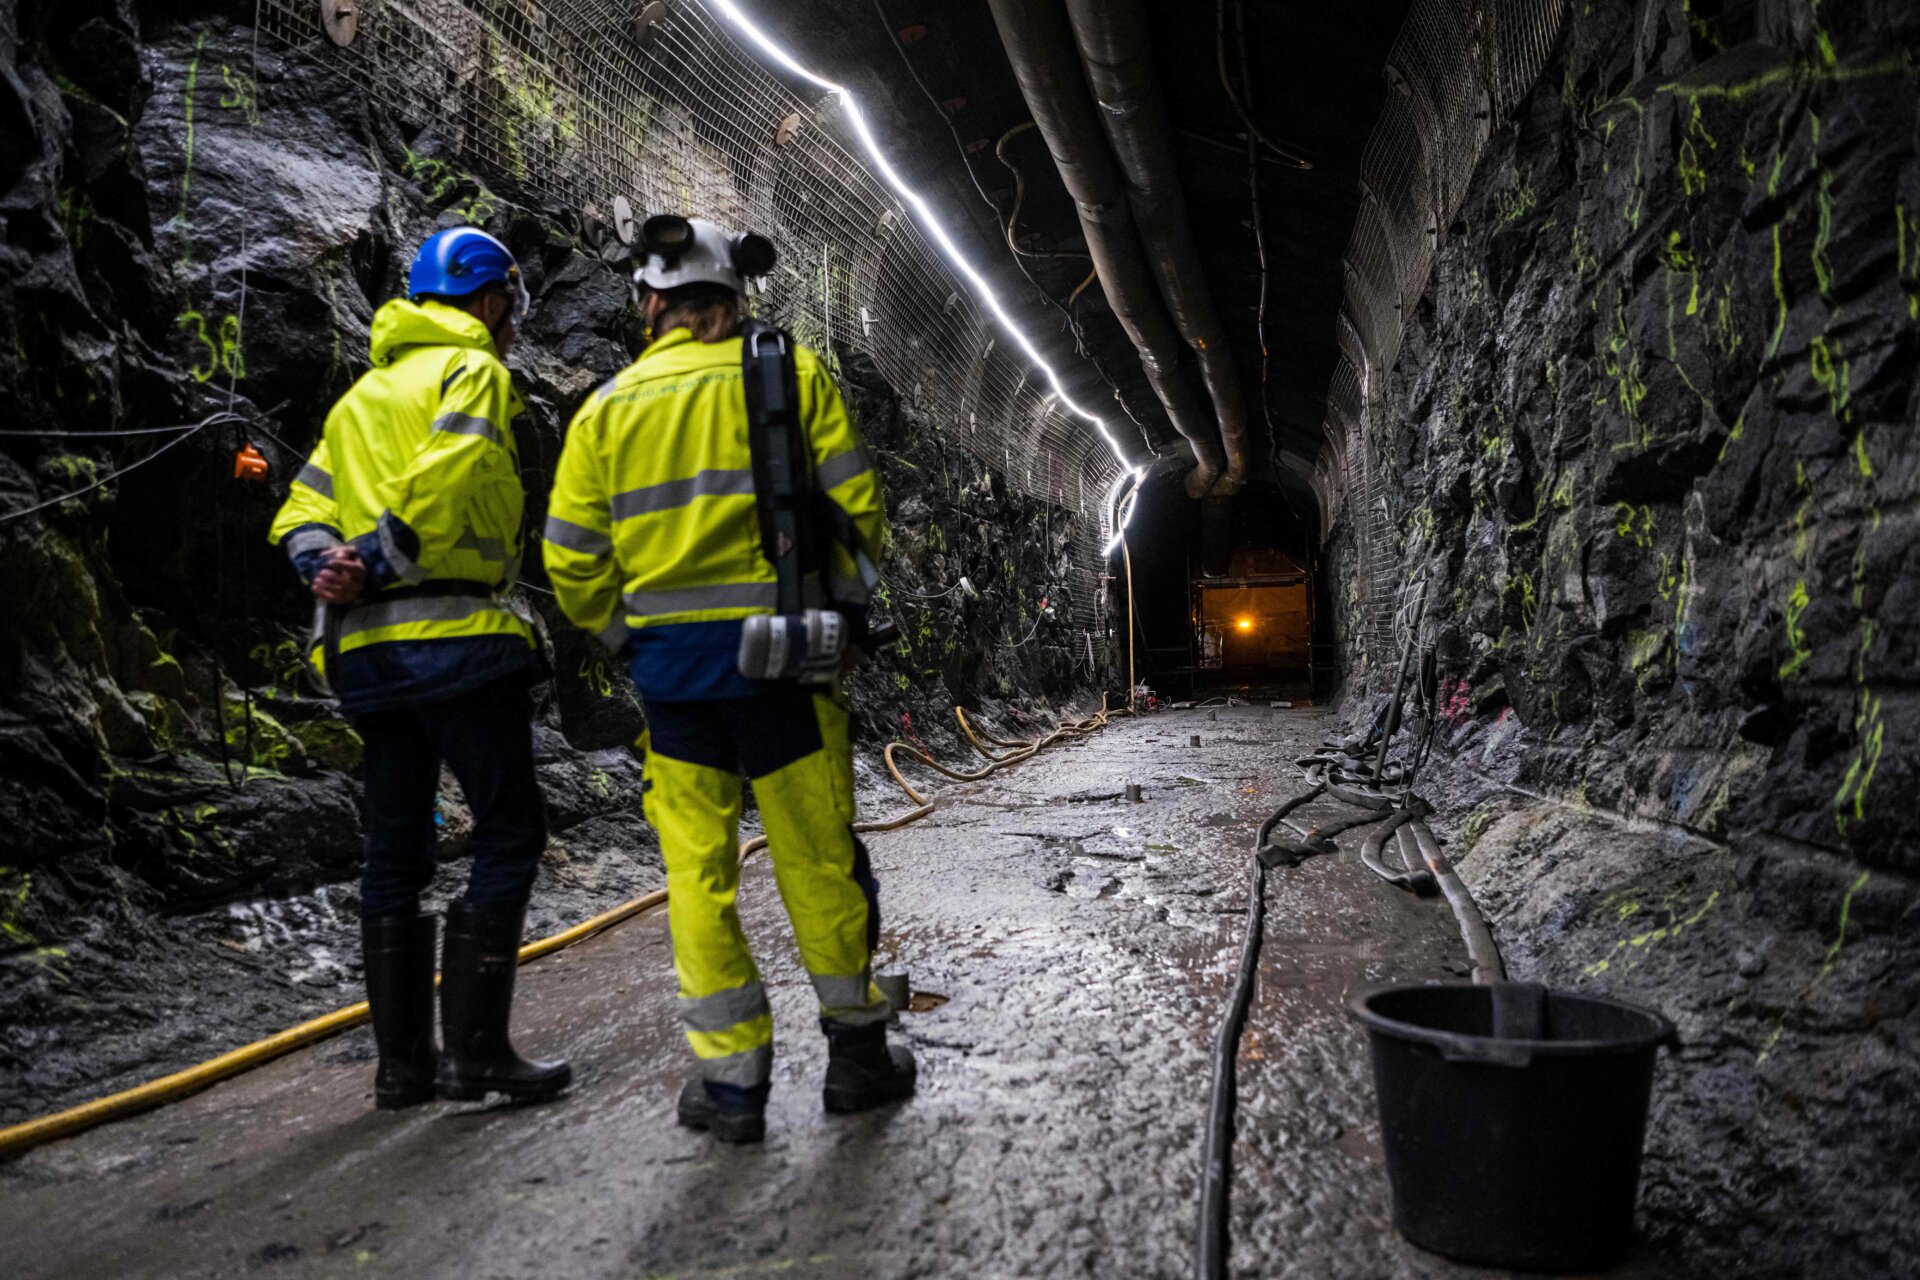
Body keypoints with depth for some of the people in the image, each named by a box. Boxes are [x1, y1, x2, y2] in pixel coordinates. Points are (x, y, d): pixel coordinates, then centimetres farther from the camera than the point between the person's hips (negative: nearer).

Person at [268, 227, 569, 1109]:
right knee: (509, 833, -3)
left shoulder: (361, 395, 25)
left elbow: (301, 514, 16)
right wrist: (374, 568, -13)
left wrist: (326, 564, -2)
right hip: (455, 637, -8)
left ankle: (403, 1061, 17)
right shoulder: (475, 371, 0)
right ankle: (477, 1049, -5)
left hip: (369, 653, 8)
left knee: (396, 852, 11)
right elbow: (443, 479, -18)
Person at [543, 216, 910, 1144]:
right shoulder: (794, 374, 1)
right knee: (819, 860, 9)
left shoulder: (607, 407, 7)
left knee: (698, 870, 9)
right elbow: (857, 508, -4)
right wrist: (839, 592, 13)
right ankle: (855, 1049, 22)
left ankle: (732, 1078, 14)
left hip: (666, 659, 2)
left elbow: (572, 559, 3)